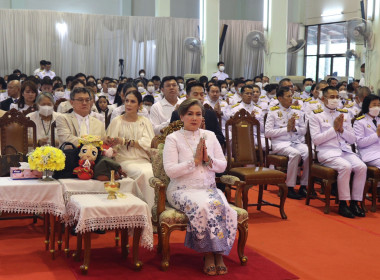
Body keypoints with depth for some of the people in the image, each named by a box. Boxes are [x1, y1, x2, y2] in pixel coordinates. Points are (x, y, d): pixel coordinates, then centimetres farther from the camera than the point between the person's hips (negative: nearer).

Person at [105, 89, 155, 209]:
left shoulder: (145, 121, 14)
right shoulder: (117, 121, 9)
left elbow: (148, 144, -2)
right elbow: (111, 146, 0)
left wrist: (125, 141, -11)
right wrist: (109, 141, -24)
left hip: (143, 160, 2)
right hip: (125, 160, -2)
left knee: (153, 172, -29)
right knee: (143, 173, -31)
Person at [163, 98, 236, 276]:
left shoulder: (209, 136, 14)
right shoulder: (173, 139, 0)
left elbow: (222, 166, 11)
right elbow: (170, 171, -12)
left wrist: (208, 160, -8)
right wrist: (195, 160, -14)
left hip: (209, 188, 4)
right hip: (182, 190, -4)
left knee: (222, 206, -29)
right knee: (203, 206, -34)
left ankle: (219, 253, -19)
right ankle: (208, 254, -19)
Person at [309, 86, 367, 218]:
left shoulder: (344, 115, 19)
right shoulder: (316, 116, 4)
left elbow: (352, 139, 15)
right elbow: (315, 139, -8)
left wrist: (342, 129, -3)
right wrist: (334, 129, -10)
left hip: (345, 150, 5)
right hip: (327, 152, -5)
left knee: (362, 167, -22)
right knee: (345, 166, -32)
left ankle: (355, 203, -13)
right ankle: (343, 204, -22)